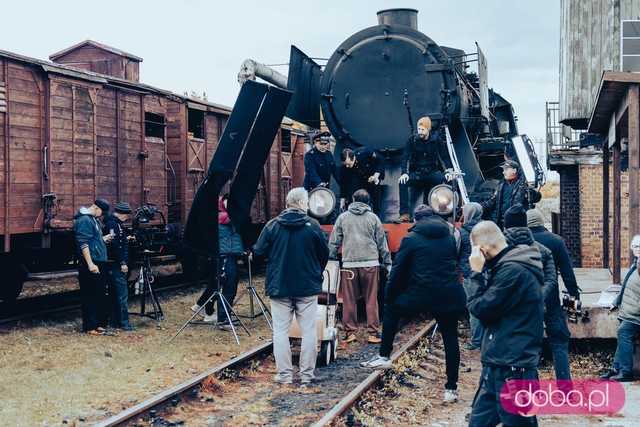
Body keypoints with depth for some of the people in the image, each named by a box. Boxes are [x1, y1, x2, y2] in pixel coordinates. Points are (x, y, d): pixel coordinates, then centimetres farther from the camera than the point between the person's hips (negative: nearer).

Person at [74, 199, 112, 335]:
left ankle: (99, 323, 21)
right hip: (91, 264, -10)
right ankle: (90, 327, -1)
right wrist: (90, 264, -24)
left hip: (99, 263, 10)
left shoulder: (93, 219, 18)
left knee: (100, 295, 14)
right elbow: (83, 244, -20)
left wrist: (104, 238, 15)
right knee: (90, 297, -5)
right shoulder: (84, 220, -14)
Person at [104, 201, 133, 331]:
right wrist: (122, 263, -20)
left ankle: (115, 321, 16)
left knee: (115, 294, 12)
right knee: (122, 293, -10)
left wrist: (126, 239, 23)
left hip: (116, 265, 11)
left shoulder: (117, 223, 19)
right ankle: (123, 322, -10)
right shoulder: (113, 224, -14)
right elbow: (114, 245, -21)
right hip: (116, 265, -11)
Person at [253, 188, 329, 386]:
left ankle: (284, 374, 6)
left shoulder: (272, 225, -4)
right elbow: (325, 254, 2)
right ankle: (307, 374, 10)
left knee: (281, 331, 6)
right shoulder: (313, 226, -5)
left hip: (279, 286, 0)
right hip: (308, 287, 0)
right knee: (308, 331, 8)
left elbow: (258, 252, -2)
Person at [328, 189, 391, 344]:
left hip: (349, 264, 1)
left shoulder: (342, 217, 7)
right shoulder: (373, 218, 5)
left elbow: (334, 242, 7)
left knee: (349, 301, 6)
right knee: (371, 300, 4)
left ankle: (350, 332, 9)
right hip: (370, 263, 0)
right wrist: (387, 263, 13)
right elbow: (382, 243, 7)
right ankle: (373, 333, 4)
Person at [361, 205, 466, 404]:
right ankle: (451, 388, 11)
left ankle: (384, 356, 21)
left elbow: (398, 271, 1)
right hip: (450, 296, 3)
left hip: (420, 294, -3)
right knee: (450, 339, 10)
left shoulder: (411, 239, 1)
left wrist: (388, 296, 11)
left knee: (391, 310, 23)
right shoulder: (450, 236, 12)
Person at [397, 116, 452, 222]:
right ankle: (405, 213, -24)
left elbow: (444, 156, -4)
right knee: (402, 182, -29)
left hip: (432, 172, 1)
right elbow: (406, 157, -11)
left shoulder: (436, 139, -3)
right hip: (416, 173, 0)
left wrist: (448, 171, -19)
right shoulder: (412, 140, -5)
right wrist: (404, 173, -26)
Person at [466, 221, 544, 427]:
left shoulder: (512, 270, -18)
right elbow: (491, 302, 18)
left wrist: (477, 273, -8)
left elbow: (480, 308, -14)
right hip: (498, 363, 10)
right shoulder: (510, 265, 14)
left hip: (512, 368, -10)